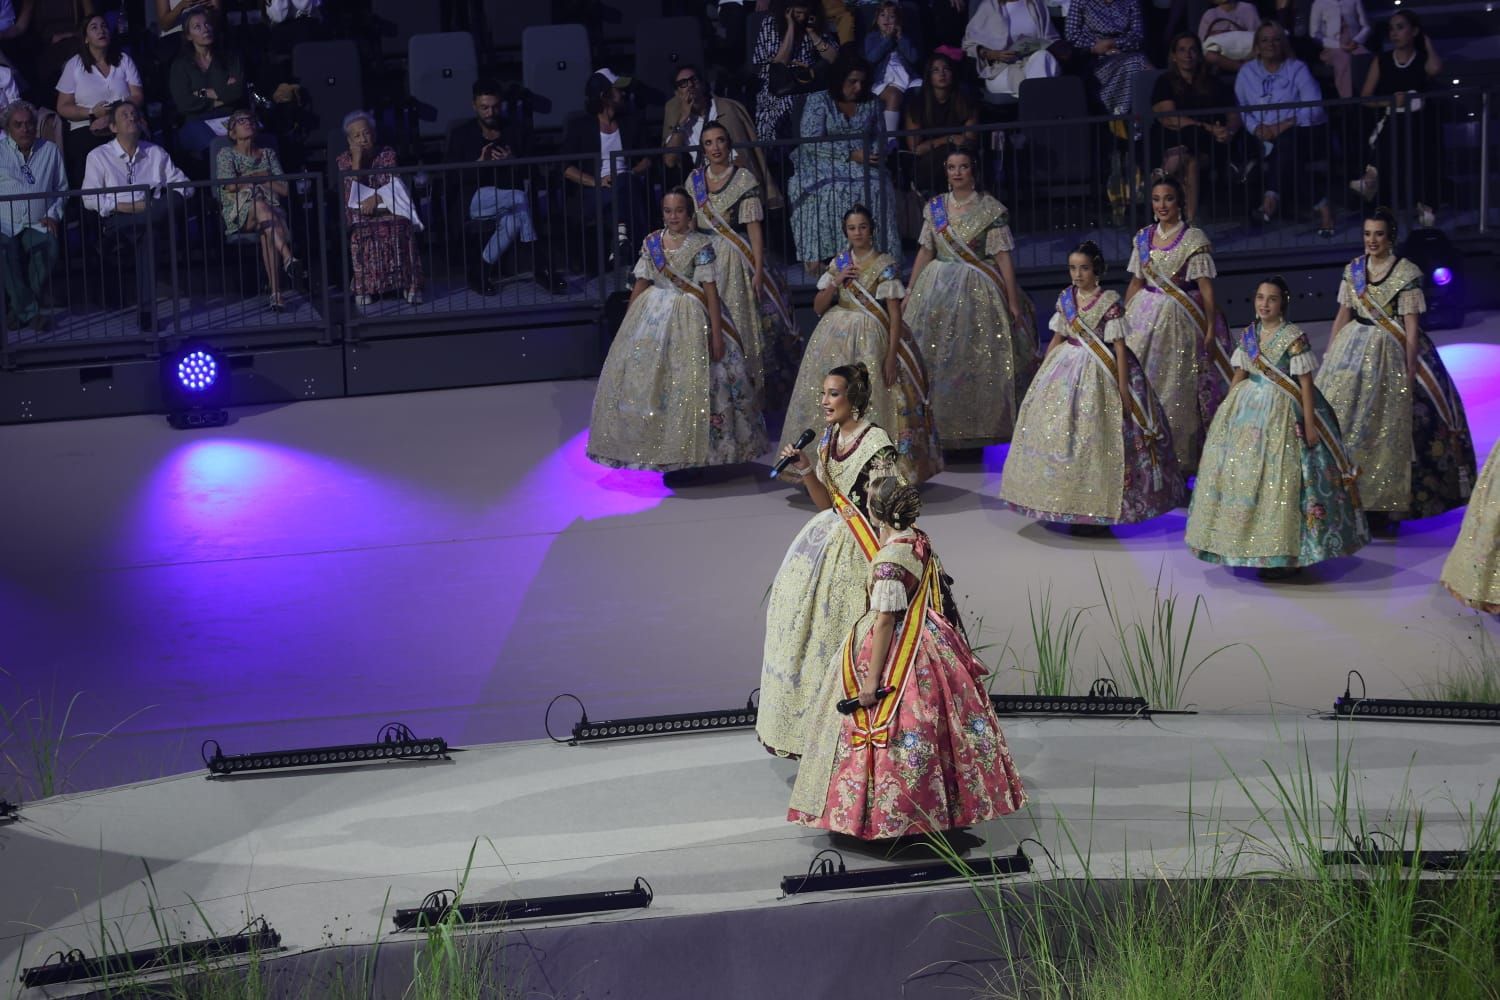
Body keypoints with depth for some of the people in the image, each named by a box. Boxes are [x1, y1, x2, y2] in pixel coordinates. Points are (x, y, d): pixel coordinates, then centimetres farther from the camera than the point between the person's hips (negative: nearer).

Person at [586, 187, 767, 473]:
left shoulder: (700, 245, -6)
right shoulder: (651, 243, 6)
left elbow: (711, 290, -8)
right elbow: (641, 283, 10)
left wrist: (716, 334, -13)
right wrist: (627, 324, 8)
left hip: (689, 319, -4)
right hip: (653, 315, 4)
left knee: (689, 383, -6)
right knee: (641, 379, 2)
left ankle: (691, 449, 4)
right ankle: (653, 444, 13)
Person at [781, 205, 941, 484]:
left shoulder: (885, 265, -4)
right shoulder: (838, 264, 10)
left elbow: (895, 314, -7)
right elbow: (818, 307, 10)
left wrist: (891, 356, -15)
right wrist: (836, 282, -6)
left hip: (870, 343, -4)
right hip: (834, 340, 4)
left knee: (870, 400, -8)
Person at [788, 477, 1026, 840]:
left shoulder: (889, 561, -26)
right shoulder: (919, 541, -1)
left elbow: (885, 621, -24)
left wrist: (871, 680, -19)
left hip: (897, 653, -9)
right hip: (923, 643, 9)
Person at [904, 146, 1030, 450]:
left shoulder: (991, 209, -4)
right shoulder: (934, 208, 8)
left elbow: (1003, 257, -5)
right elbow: (925, 252, 12)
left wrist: (1013, 301, -8)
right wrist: (910, 293, 8)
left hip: (978, 292, -4)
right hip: (938, 289, 4)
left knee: (980, 361, -3)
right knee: (937, 360, 2)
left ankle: (982, 428, 6)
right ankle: (942, 428, 11)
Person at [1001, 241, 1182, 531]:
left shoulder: (1109, 302, -11)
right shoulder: (1065, 298, 5)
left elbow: (1120, 348, -11)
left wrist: (1123, 390, -14)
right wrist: (1042, 373, 14)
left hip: (1097, 375, -5)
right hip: (1065, 369, 6)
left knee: (1094, 438, -3)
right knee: (1057, 432, 5)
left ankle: (1097, 511, 6)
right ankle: (1069, 504, 17)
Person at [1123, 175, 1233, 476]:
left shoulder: (1194, 238, -6)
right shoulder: (1143, 237, 8)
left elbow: (1205, 286, -9)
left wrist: (1210, 329, -13)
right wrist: (1122, 319, 11)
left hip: (1180, 320, -4)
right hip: (1145, 316, 4)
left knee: (1177, 388, 1)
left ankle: (1180, 457, 13)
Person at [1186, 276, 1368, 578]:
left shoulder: (1294, 337, -10)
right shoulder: (1248, 335, 7)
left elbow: (1305, 383, -11)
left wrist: (1310, 424, -14)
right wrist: (1227, 410, 12)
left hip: (1283, 412, -6)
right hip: (1249, 407, 6)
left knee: (1280, 479, -5)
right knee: (1243, 472, 7)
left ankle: (1285, 555, 3)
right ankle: (1249, 545, 18)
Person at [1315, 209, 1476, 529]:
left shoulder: (1407, 273, -7)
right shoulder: (1353, 269, 7)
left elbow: (1411, 326, -9)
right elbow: (1343, 314, 11)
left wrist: (1410, 369, -13)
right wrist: (1328, 356, 9)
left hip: (1389, 353, -5)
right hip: (1352, 349, 5)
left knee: (1384, 426, 0)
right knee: (1339, 418, 1)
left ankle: (1383, 506, 8)